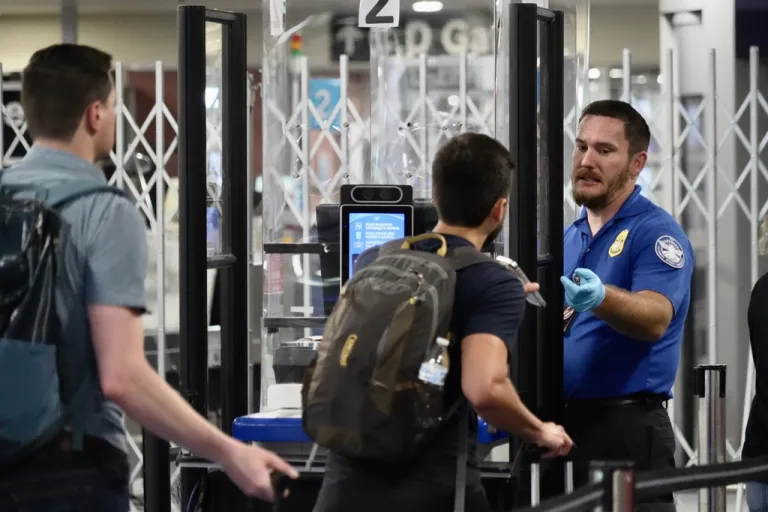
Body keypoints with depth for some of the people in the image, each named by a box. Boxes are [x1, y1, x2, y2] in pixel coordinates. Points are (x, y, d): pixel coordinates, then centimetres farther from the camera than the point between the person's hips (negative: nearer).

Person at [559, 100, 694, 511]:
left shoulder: (655, 232, -7)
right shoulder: (569, 238, 16)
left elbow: (656, 318, -23)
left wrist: (600, 299, -41)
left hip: (627, 429, -7)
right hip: (563, 424, 7)